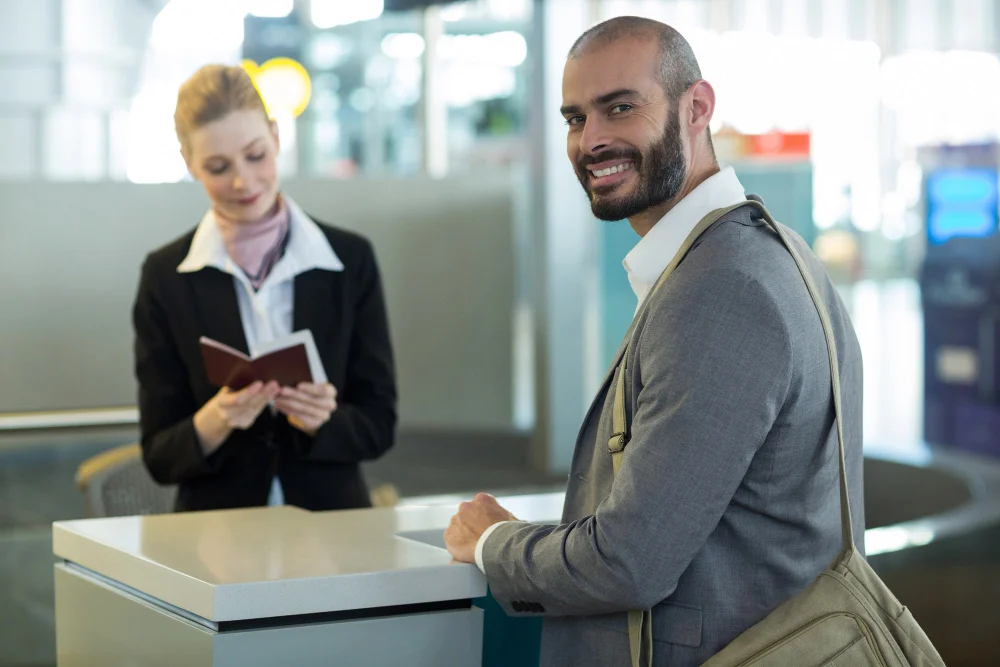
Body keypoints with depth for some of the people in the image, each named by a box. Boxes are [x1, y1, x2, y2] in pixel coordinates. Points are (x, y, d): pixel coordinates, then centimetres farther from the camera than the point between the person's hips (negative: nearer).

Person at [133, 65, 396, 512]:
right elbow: (160, 457, 2)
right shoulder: (165, 276, 1)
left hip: (331, 522, -1)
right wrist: (213, 422, -18)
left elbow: (378, 425, 4)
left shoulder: (350, 260, 2)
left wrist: (322, 420, -16)